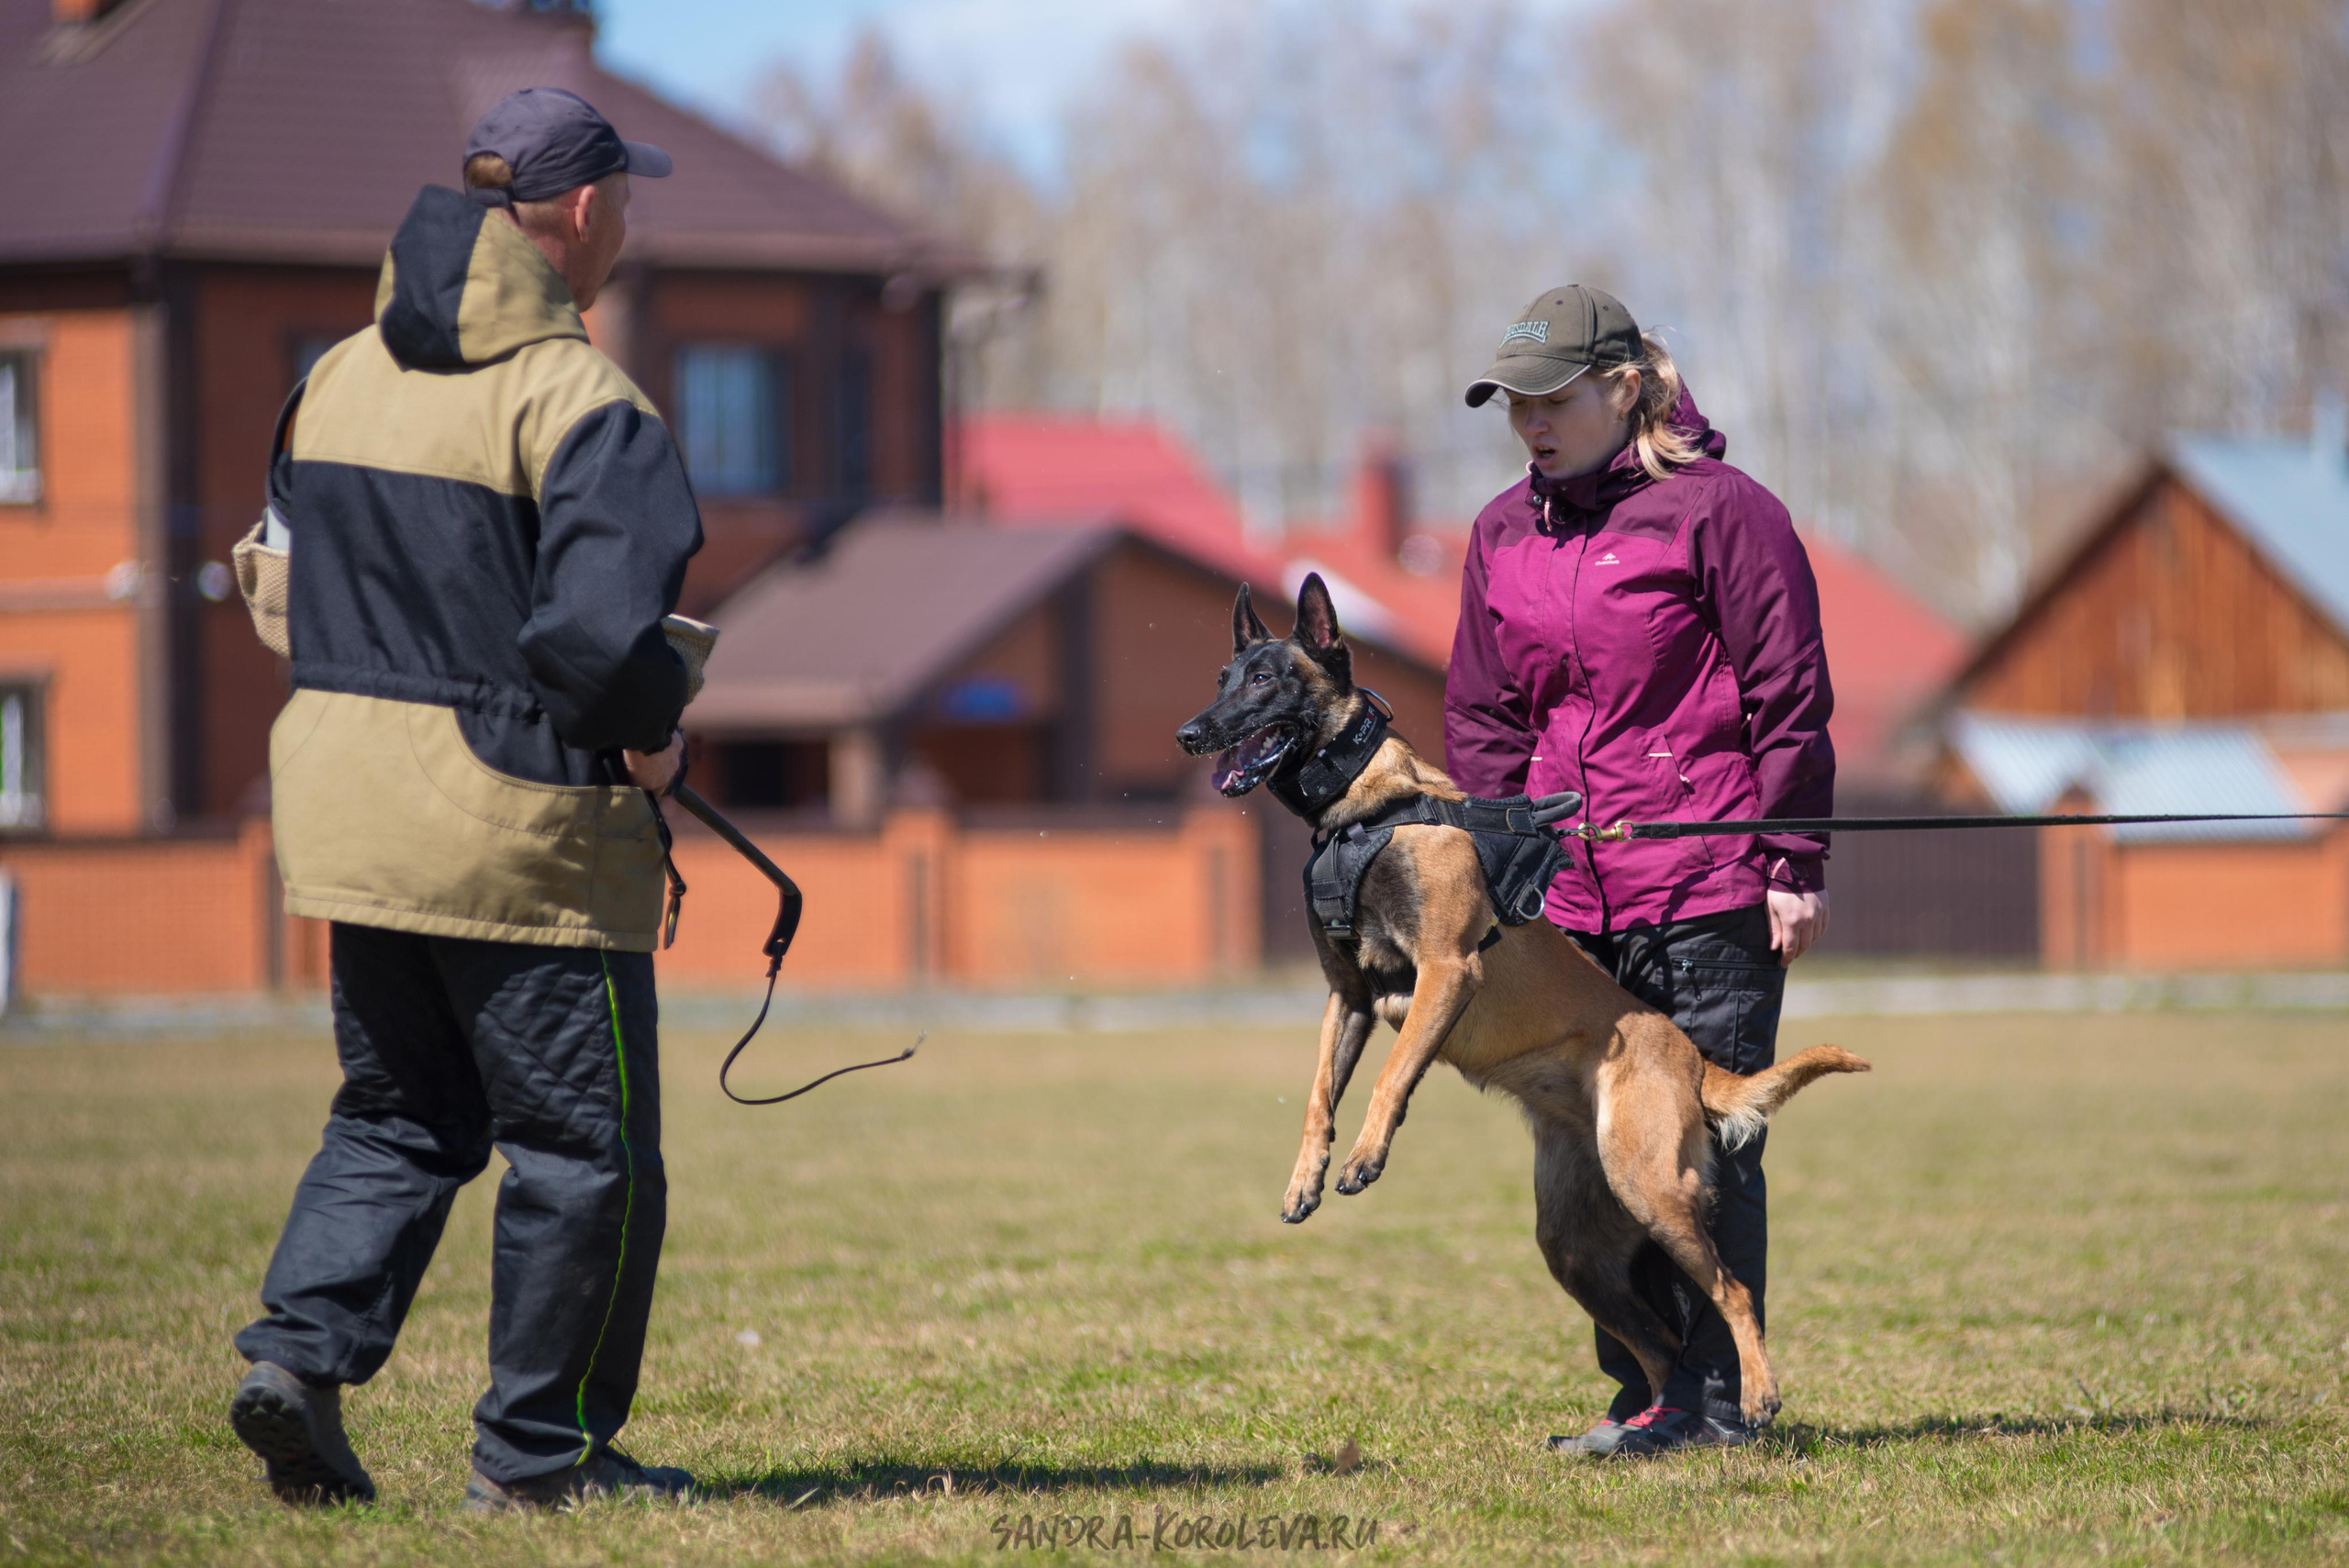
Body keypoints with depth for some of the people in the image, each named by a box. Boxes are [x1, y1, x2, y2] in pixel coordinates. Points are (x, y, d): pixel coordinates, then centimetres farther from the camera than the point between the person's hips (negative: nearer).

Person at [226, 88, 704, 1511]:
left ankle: (302, 1350, 1)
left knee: (399, 1116, 20)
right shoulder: (577, 399, -16)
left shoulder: (341, 378, 8)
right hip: (521, 816, -7)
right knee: (585, 1149, 6)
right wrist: (652, 743, -9)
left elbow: (294, 589, 13)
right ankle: (540, 1454, 11)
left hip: (343, 795, 7)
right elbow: (601, 630, -26)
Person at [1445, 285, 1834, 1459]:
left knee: (1708, 1146, -3)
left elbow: (1789, 697, -5)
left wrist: (1795, 864, -8)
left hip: (1711, 893, -6)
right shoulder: (1502, 534, 14)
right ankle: (1643, 1394, 13)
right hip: (1569, 903, 6)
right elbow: (1481, 715, 19)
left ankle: (1715, 1396, 2)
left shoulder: (1717, 511, -4)